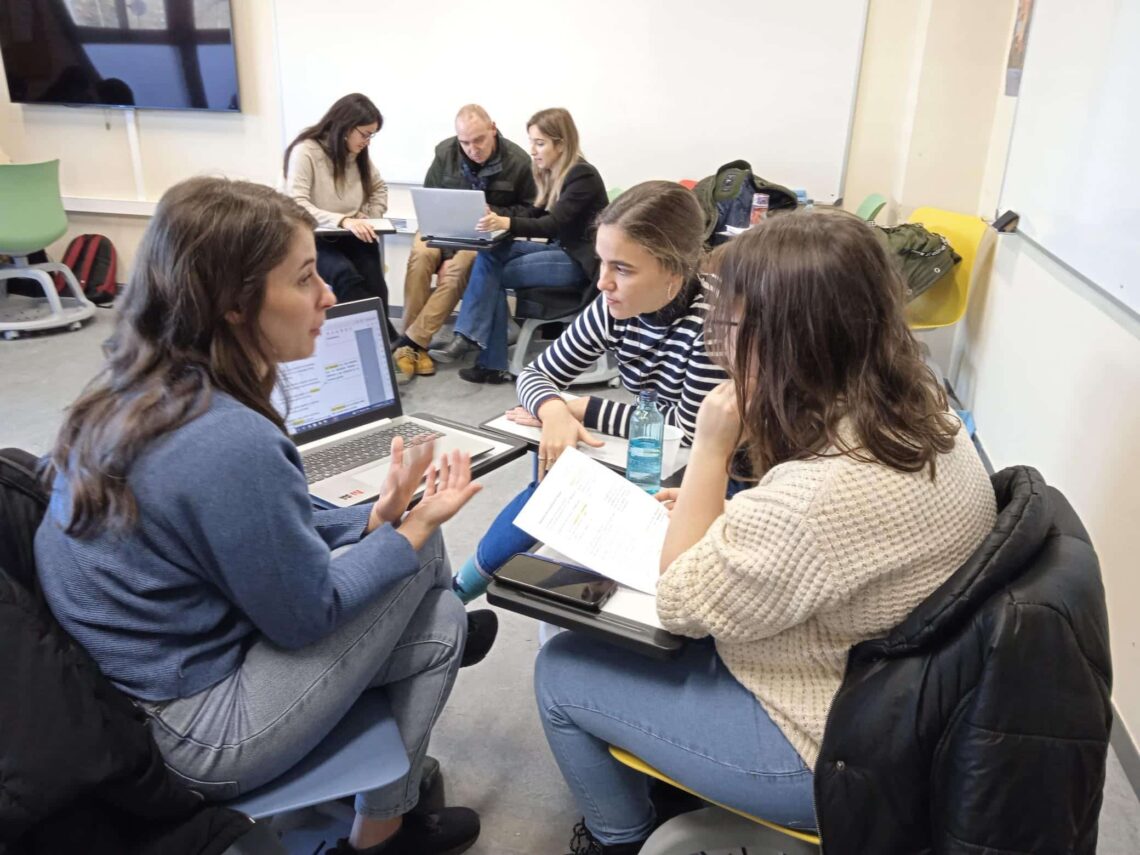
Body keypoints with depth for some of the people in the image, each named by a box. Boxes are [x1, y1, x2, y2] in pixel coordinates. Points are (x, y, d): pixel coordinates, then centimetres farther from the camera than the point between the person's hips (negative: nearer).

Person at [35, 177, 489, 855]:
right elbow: (304, 616, -18)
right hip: (192, 737, -8)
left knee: (438, 625, 10)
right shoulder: (232, 444, -31)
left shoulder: (131, 394, -2)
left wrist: (374, 518, 1)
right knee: (420, 547, -1)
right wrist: (417, 525, -7)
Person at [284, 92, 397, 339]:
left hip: (352, 237, 5)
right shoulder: (305, 151, -11)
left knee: (374, 285, -25)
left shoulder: (359, 154, 8)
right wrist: (342, 221, -34)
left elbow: (379, 188, 25)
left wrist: (368, 221, 6)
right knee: (346, 276, -34)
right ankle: (389, 340, -29)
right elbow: (296, 205, -20)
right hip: (314, 238, -5)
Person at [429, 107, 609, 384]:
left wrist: (507, 223, -42)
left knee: (491, 273, -20)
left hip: (581, 261, -8)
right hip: (561, 251, 8)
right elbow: (534, 216, 11)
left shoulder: (582, 176, -15)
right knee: (490, 253, -16)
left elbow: (551, 224, -27)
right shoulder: (552, 174, 12)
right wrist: (495, 220, -5)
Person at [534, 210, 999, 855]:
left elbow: (682, 603, -22)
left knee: (561, 670, 4)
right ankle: (667, 779, 38)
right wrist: (723, 513, 2)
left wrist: (711, 450, -21)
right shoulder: (924, 413, -8)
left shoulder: (823, 492, -38)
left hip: (818, 750, -9)